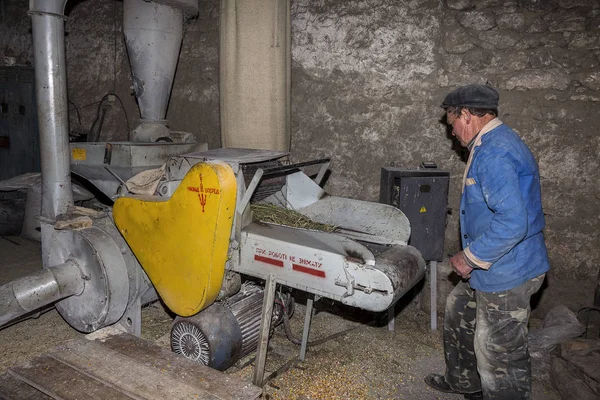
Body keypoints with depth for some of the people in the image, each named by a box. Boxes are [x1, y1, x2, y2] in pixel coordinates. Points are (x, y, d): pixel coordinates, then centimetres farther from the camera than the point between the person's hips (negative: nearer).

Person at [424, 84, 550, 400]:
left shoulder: (494, 154, -24)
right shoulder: (495, 143, 11)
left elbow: (512, 222, -33)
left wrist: (470, 258, -20)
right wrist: (473, 256, 17)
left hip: (506, 275, -11)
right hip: (492, 269, 11)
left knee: (499, 357, 4)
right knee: (458, 314, 27)